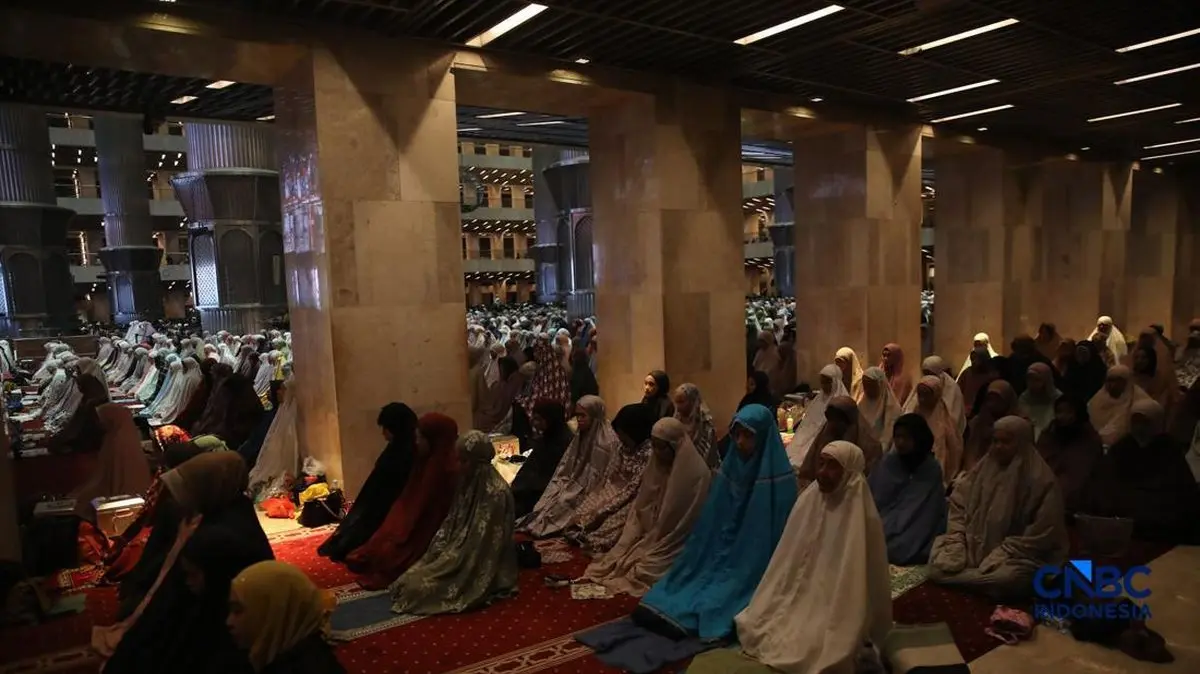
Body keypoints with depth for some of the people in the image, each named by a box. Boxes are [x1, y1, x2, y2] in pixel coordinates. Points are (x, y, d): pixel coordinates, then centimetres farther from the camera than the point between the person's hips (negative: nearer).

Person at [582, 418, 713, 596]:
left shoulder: (697, 475, -19)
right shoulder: (657, 465, 4)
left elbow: (686, 524, -18)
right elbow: (640, 507, 7)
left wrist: (652, 546, -17)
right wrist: (629, 542, -5)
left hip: (671, 545, -7)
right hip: (649, 535, 7)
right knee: (619, 556, -12)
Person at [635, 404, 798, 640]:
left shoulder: (779, 480, -13)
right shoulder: (728, 469, 5)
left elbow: (779, 535, -12)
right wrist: (694, 565, 8)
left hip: (751, 571, -6)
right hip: (718, 557, 6)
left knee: (710, 609, -26)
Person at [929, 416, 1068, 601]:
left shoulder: (1040, 480, -12)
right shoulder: (985, 467, 4)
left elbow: (1041, 534, -15)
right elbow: (958, 502, 9)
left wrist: (1002, 555, -20)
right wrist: (957, 539, -6)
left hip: (1016, 556, -5)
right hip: (975, 546, 5)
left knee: (1007, 578, -38)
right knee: (939, 563, -19)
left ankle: (959, 577, -15)